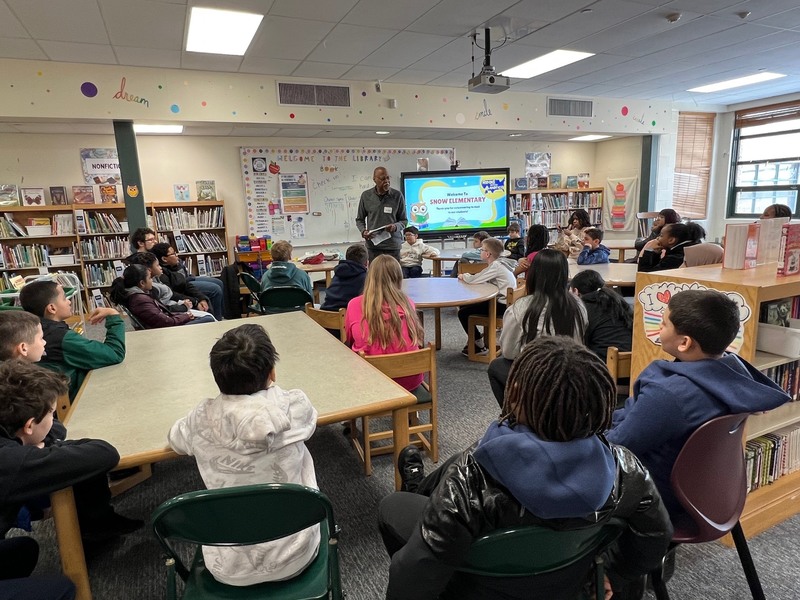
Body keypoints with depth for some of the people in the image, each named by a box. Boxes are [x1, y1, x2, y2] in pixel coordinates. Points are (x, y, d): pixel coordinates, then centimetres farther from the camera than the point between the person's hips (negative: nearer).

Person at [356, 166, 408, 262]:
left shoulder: (397, 195, 2)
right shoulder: (366, 196, 5)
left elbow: (404, 220, 8)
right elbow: (359, 219, 14)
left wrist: (395, 227, -13)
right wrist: (363, 231, -5)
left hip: (393, 245, 0)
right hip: (373, 245, 1)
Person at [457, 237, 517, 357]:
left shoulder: (495, 266, -18)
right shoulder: (498, 264, 12)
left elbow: (472, 280, -22)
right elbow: (479, 279, 12)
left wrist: (463, 276, -2)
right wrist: (466, 276, -3)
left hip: (502, 305, -10)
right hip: (502, 301, 10)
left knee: (463, 313, -8)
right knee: (464, 306, 16)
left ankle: (480, 346, 3)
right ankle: (475, 336, 24)